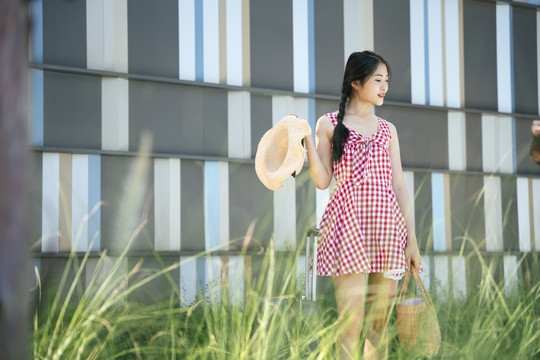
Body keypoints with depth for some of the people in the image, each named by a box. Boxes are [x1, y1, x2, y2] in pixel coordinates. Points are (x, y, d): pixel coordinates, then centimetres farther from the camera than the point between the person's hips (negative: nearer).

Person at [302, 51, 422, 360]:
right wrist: (306, 139, -10)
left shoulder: (387, 130, 16)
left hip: (387, 228, 4)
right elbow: (322, 180, 0)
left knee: (379, 327, 4)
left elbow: (399, 184, 12)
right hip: (348, 226, -4)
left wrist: (412, 237, 5)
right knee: (351, 325, -9)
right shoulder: (329, 124, 7)